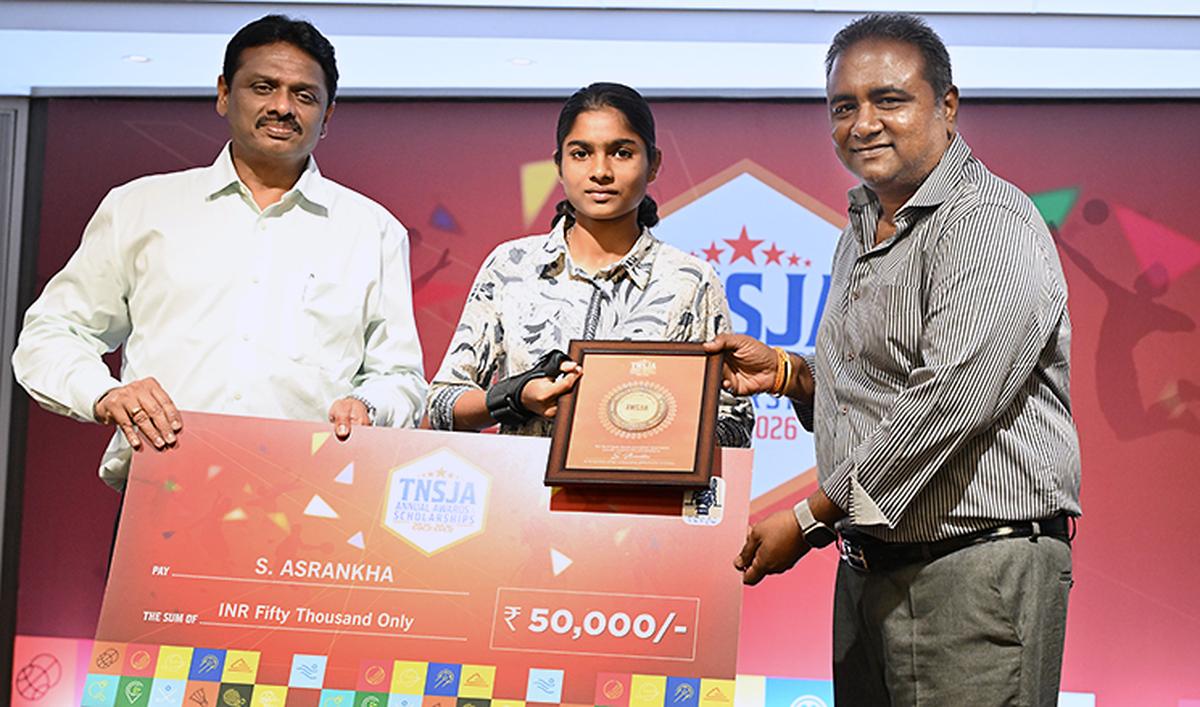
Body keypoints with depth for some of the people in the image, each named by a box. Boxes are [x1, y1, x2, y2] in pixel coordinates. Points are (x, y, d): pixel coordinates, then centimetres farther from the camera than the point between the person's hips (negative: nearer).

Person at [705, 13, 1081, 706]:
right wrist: (787, 372, 8)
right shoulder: (863, 229, 18)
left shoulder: (991, 223, -13)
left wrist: (810, 517, -17)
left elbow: (950, 399, -22)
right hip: (869, 570, 9)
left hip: (975, 571, -8)